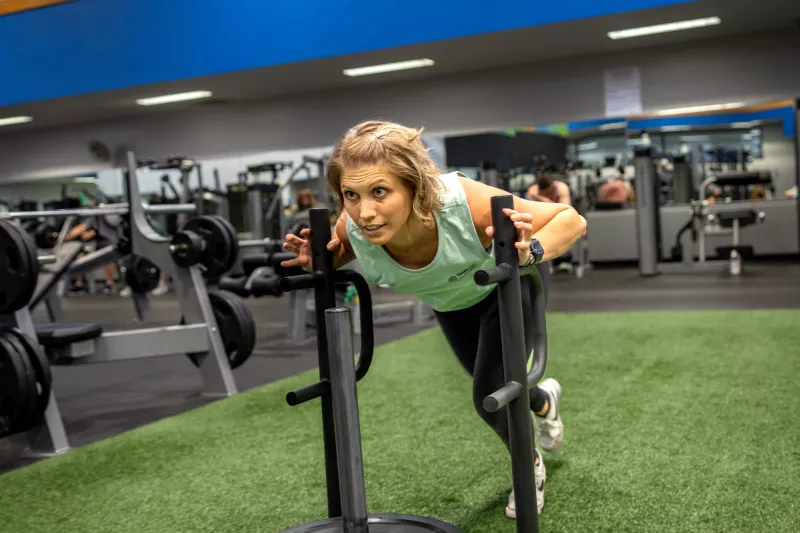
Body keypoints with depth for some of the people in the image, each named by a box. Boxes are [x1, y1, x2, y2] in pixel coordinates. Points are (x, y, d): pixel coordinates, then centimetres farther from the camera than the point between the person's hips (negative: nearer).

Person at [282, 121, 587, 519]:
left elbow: (571, 219, -34)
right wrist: (318, 262, -31)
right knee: (493, 391, 22)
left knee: (490, 397, -9)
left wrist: (530, 252, -53)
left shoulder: (466, 205, -47)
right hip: (449, 300, 4)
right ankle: (543, 401, 58)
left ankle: (530, 470, 26)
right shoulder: (353, 230, -37)